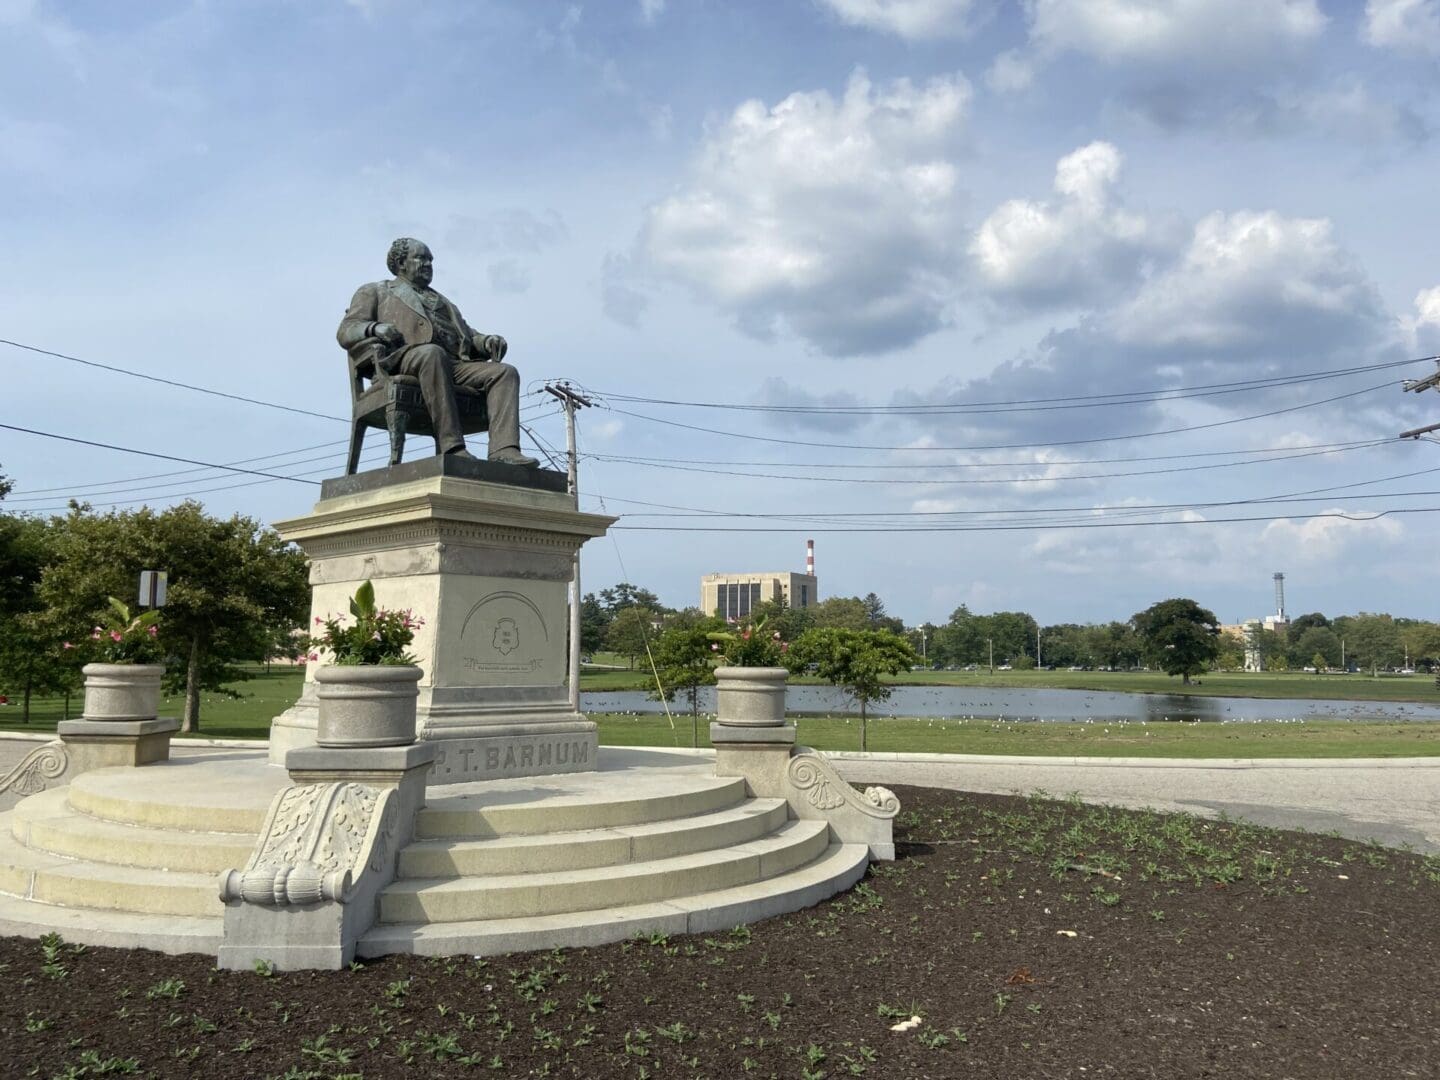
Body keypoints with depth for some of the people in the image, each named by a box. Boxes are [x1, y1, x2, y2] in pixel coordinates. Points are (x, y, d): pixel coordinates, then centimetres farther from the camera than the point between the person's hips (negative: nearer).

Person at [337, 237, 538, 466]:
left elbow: (469, 336, 30)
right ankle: (451, 448, -46)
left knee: (505, 372, -21)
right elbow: (346, 331, 13)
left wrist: (487, 341, 4)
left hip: (454, 363, 5)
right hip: (404, 358, -5)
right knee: (432, 353, -40)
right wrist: (374, 328, -11)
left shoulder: (444, 303, 41)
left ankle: (503, 451, -42)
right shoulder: (374, 291, 27)